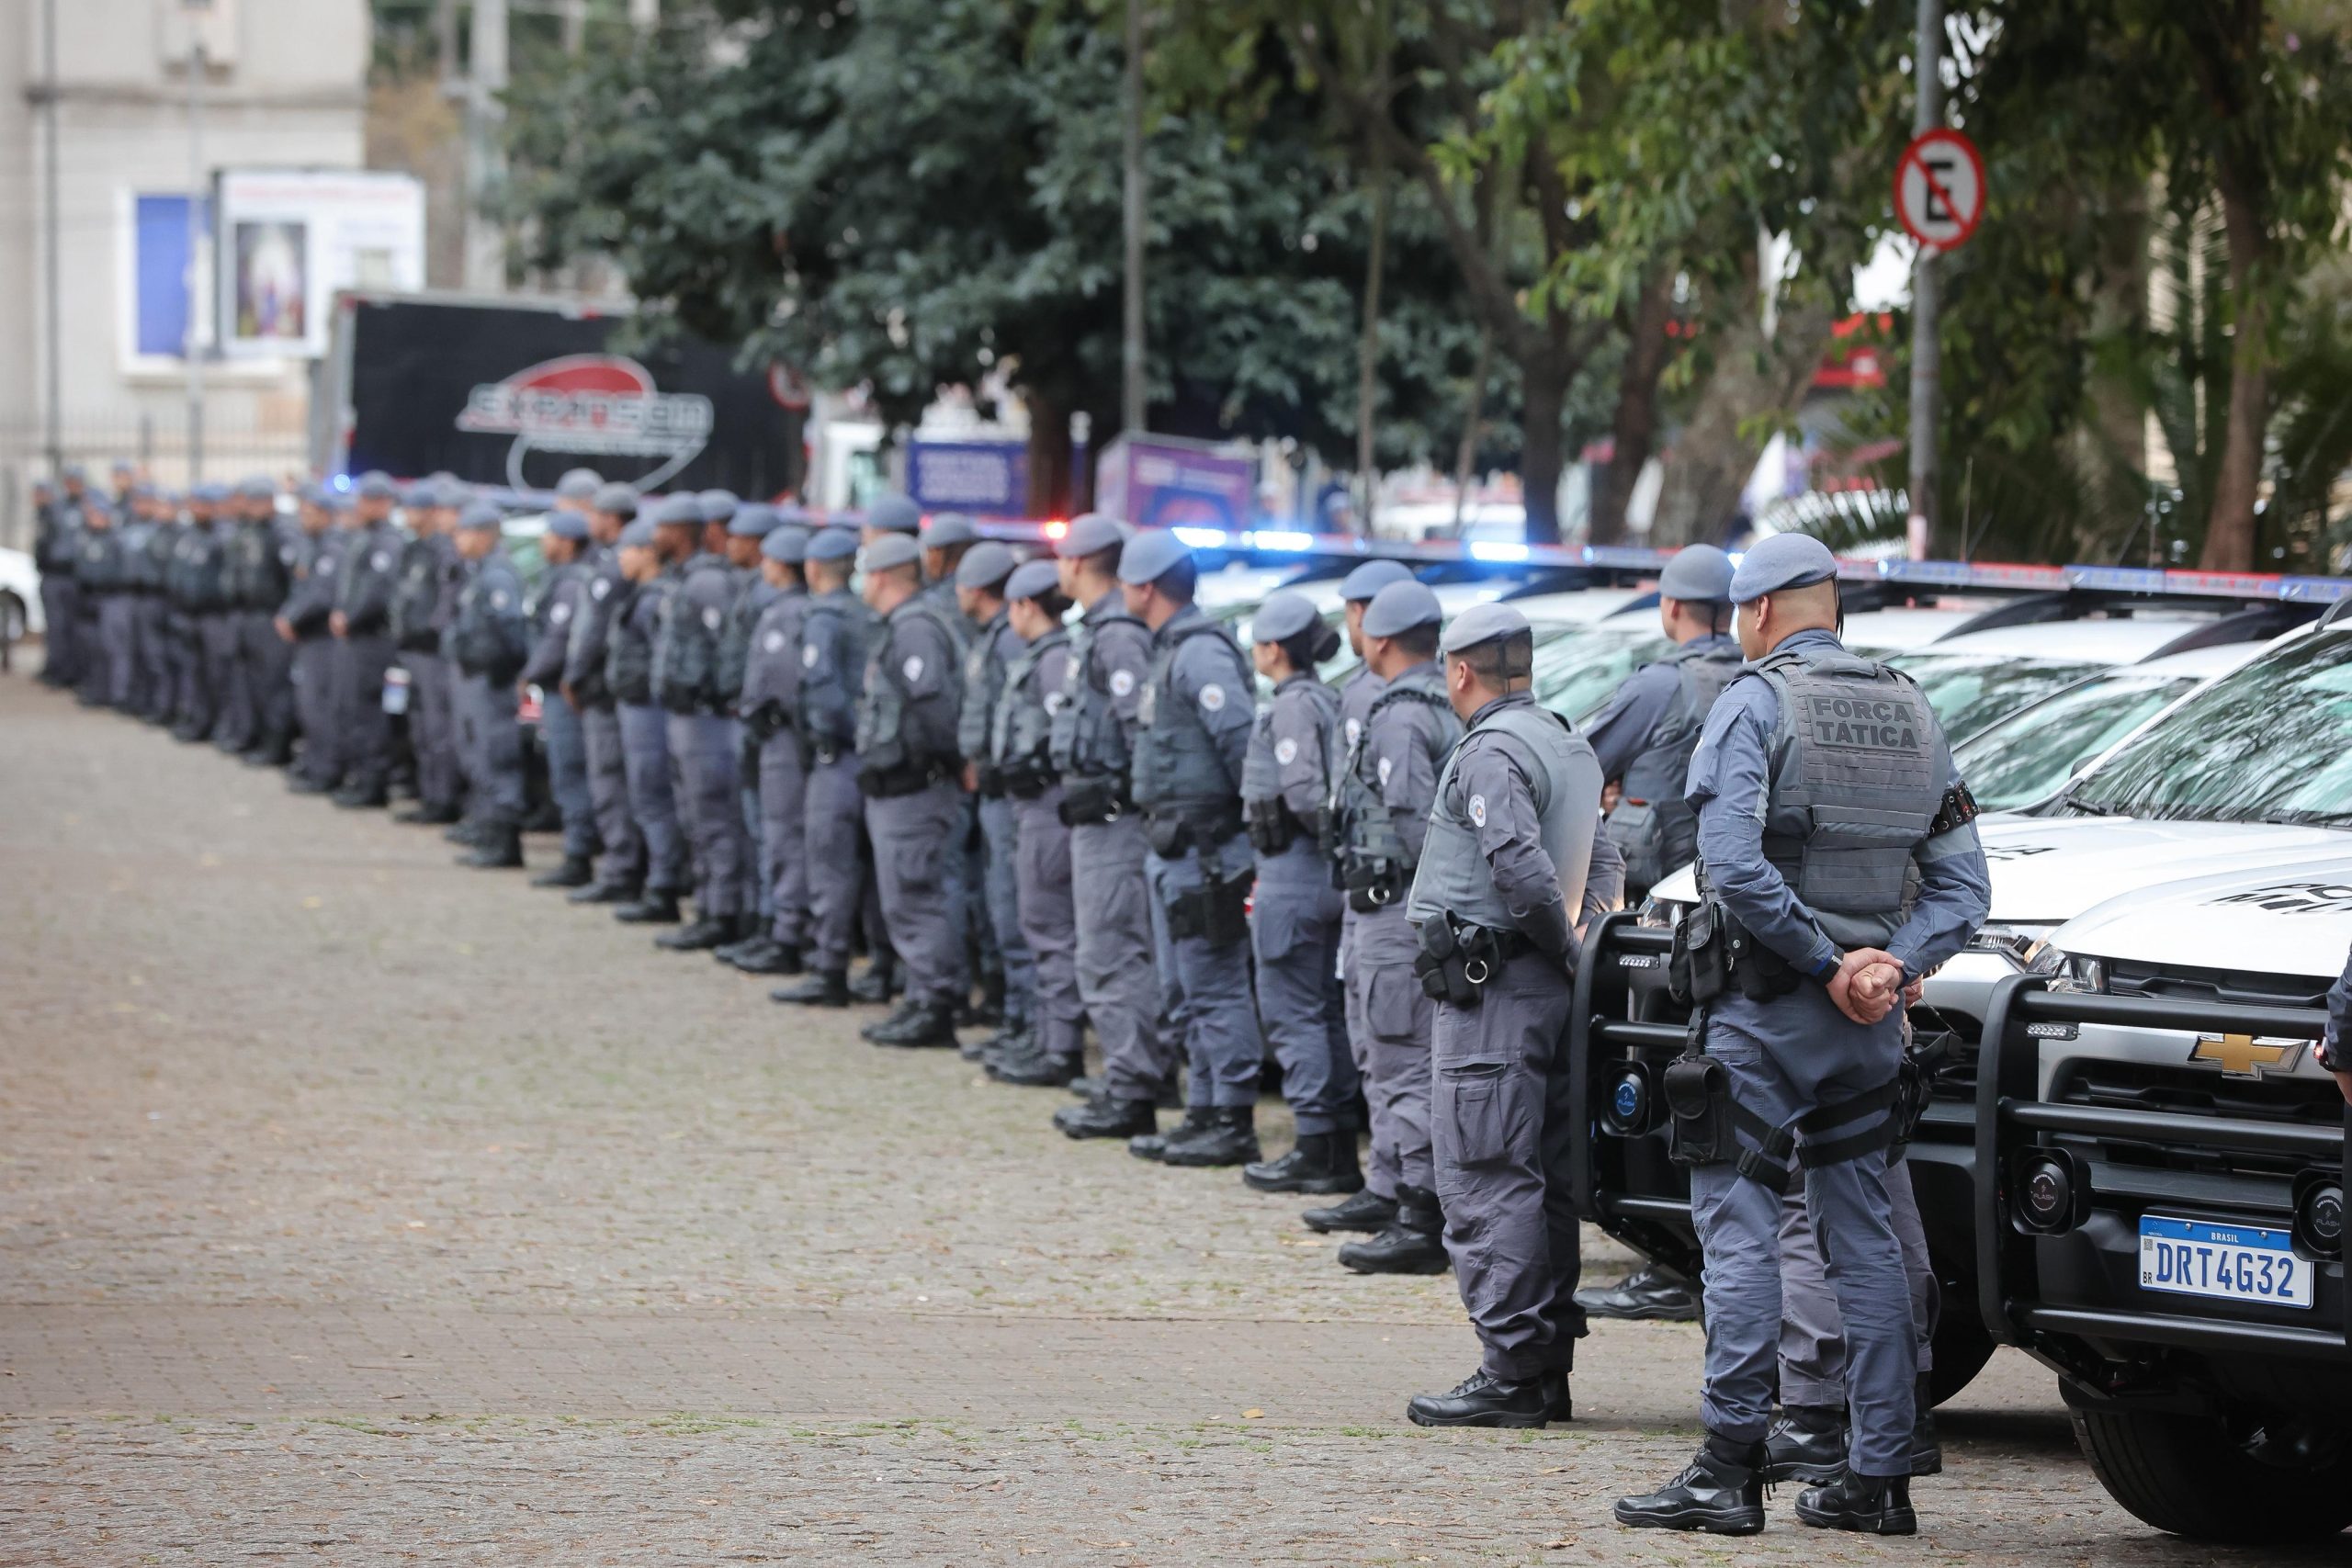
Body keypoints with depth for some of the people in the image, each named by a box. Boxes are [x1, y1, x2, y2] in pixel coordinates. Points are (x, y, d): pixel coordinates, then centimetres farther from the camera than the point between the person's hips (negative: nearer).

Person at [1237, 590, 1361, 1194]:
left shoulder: (1291, 707, -14)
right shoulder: (1329, 702, 13)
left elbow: (1306, 791, -23)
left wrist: (1330, 832, -10)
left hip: (1292, 875, -9)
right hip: (1328, 875, 9)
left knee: (1291, 1012, -5)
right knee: (1328, 1010, 12)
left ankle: (1315, 1150, -6)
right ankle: (1340, 1151, 15)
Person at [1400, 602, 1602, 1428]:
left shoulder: (1491, 752, -13)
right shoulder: (1568, 745, 17)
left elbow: (1521, 868, -24)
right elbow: (1595, 864, 18)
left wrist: (1561, 948, -11)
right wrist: (1568, 945, 11)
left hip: (1489, 988, -10)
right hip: (1546, 987, 10)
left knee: (1483, 1182, -9)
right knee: (1540, 1182, 12)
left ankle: (1511, 1369, -12)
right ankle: (1546, 1366, 14)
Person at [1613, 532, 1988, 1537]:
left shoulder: (1755, 703, -8)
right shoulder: (1910, 715, 13)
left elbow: (1734, 865, -21)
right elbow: (1961, 885, 8)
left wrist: (1824, 966, -14)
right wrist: (1890, 965, -4)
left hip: (1765, 1005, -6)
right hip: (1870, 1025, 6)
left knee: (1738, 1223, -5)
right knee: (1862, 1232, 10)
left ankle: (1730, 1468, -10)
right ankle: (1880, 1474, 10)